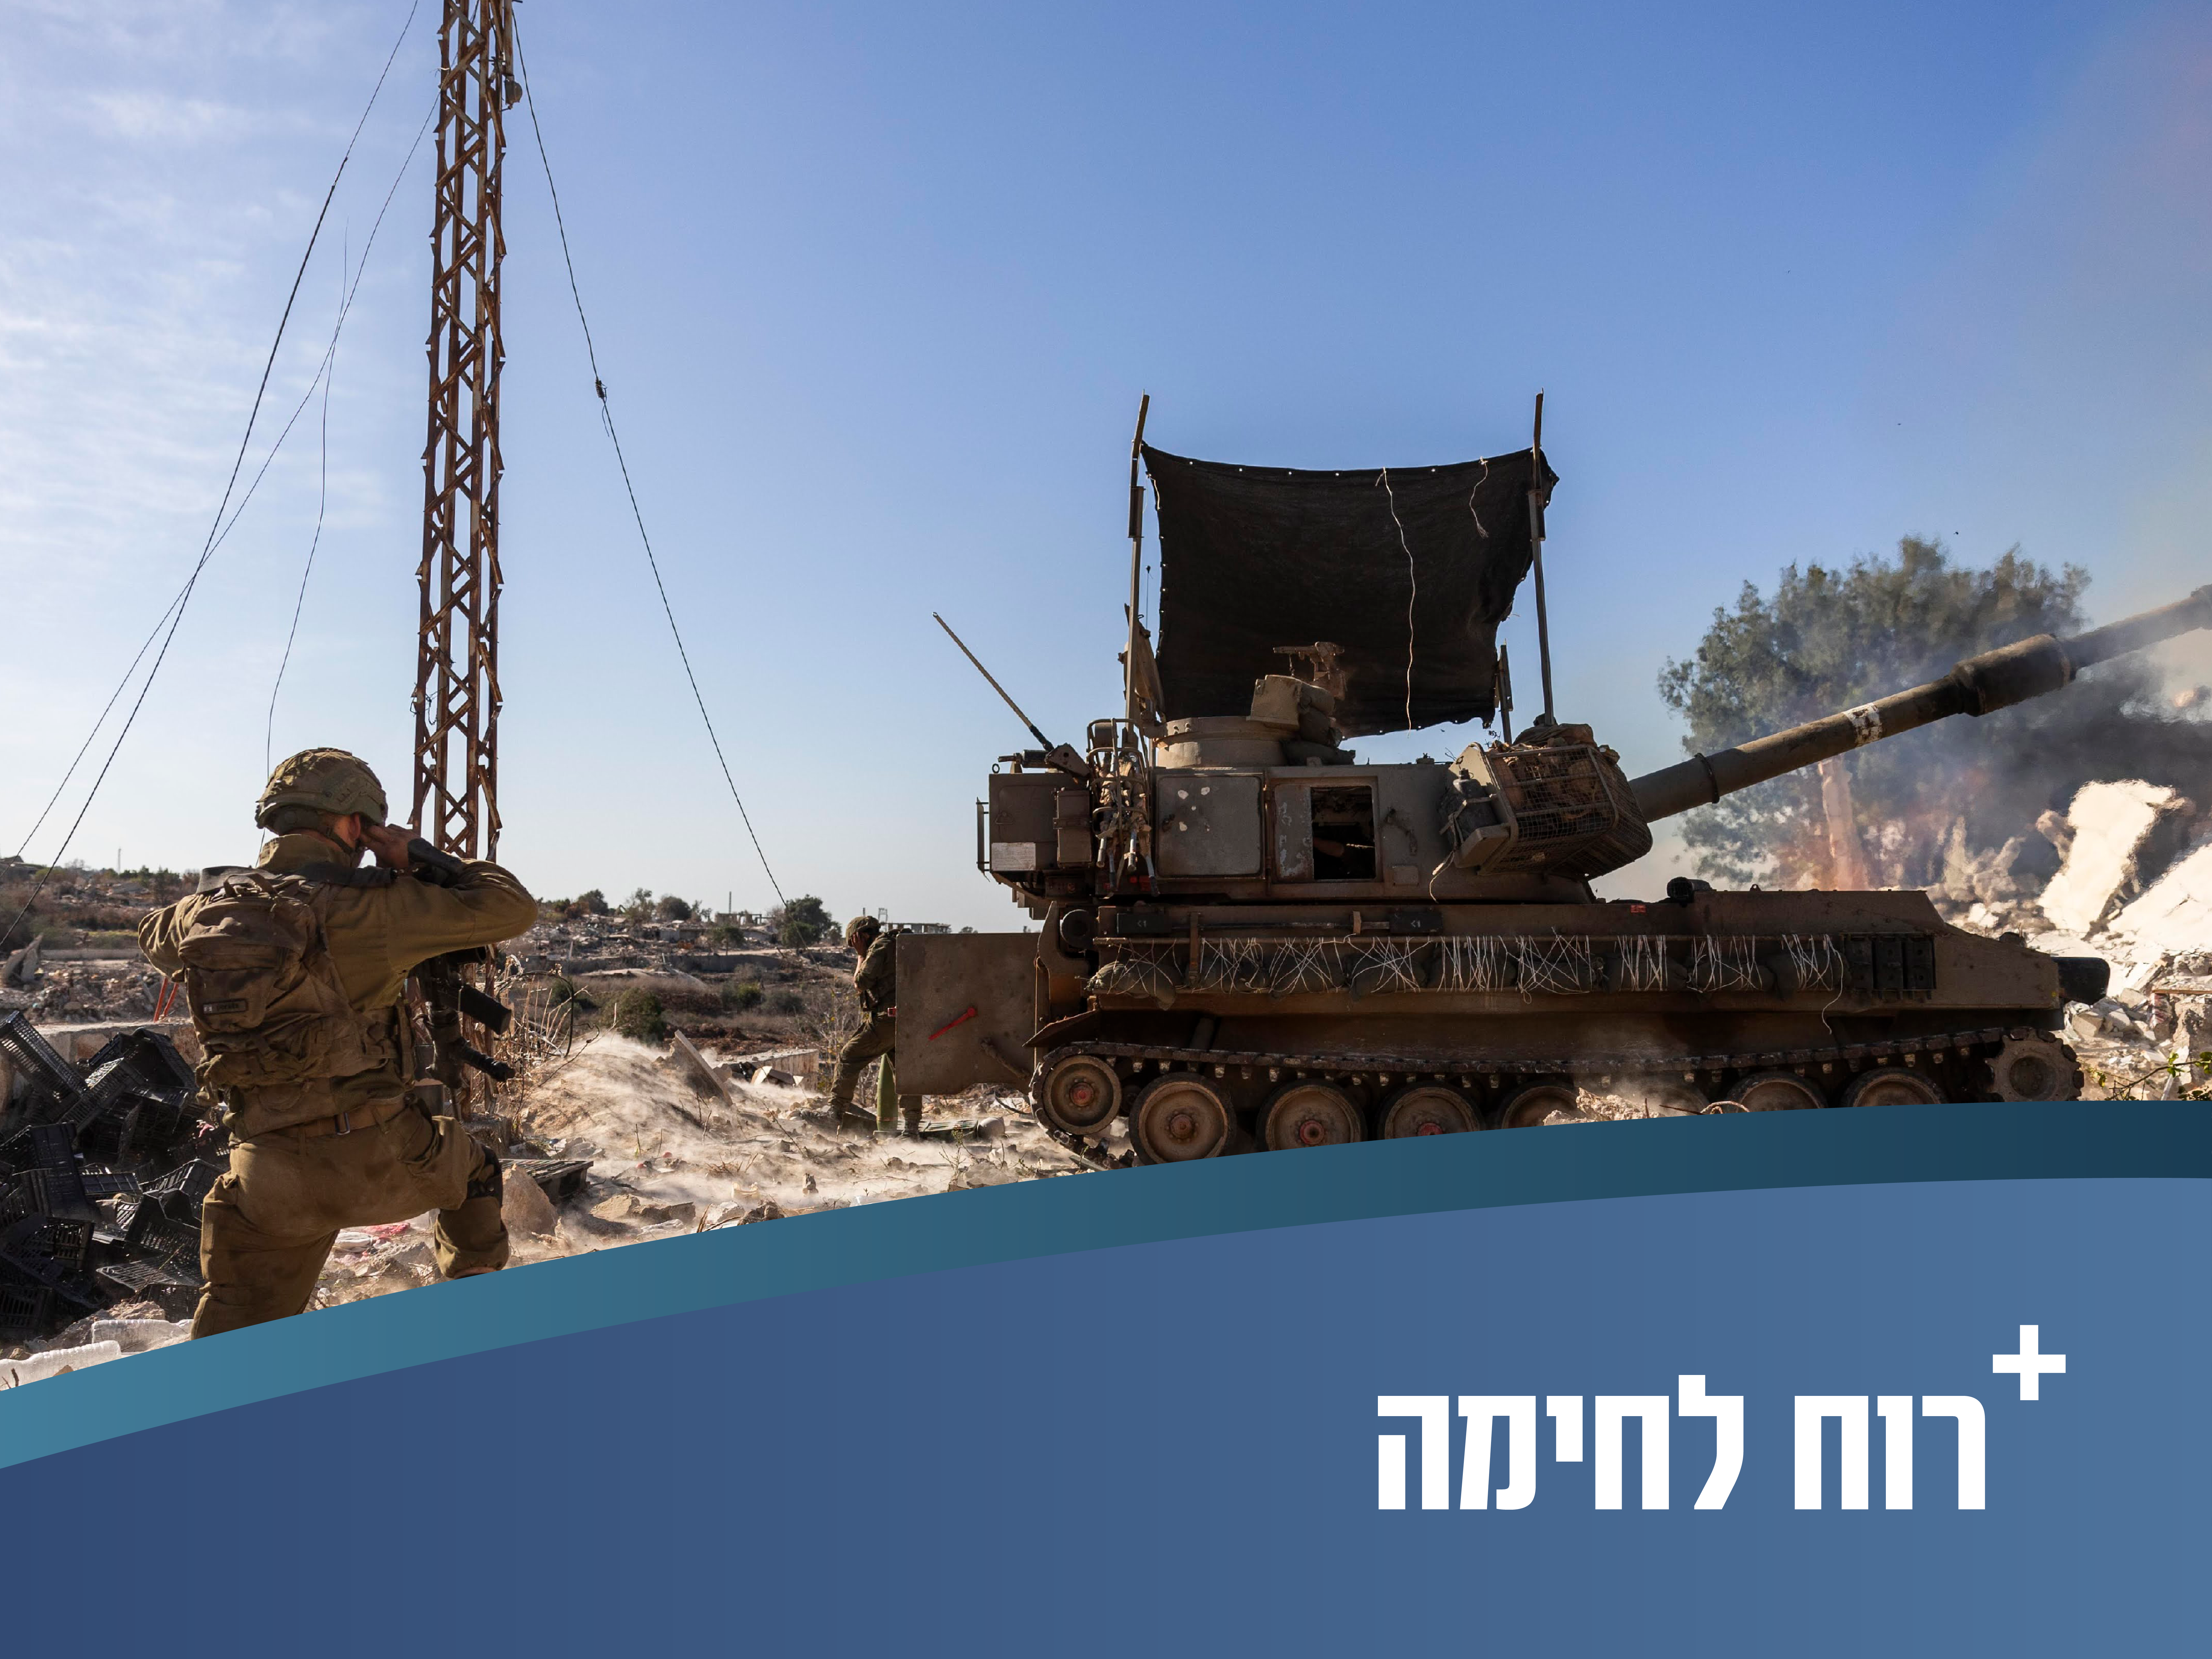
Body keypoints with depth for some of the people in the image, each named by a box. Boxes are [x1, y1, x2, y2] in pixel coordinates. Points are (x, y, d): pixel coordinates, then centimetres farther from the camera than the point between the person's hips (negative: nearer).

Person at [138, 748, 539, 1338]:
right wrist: (416, 858, 1)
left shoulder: (206, 908, 3)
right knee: (475, 1173, 28)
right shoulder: (363, 906, -13)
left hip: (272, 1178, 4)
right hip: (379, 1155, -3)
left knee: (233, 1338, 14)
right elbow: (511, 907, -8)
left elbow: (154, 937, 29)